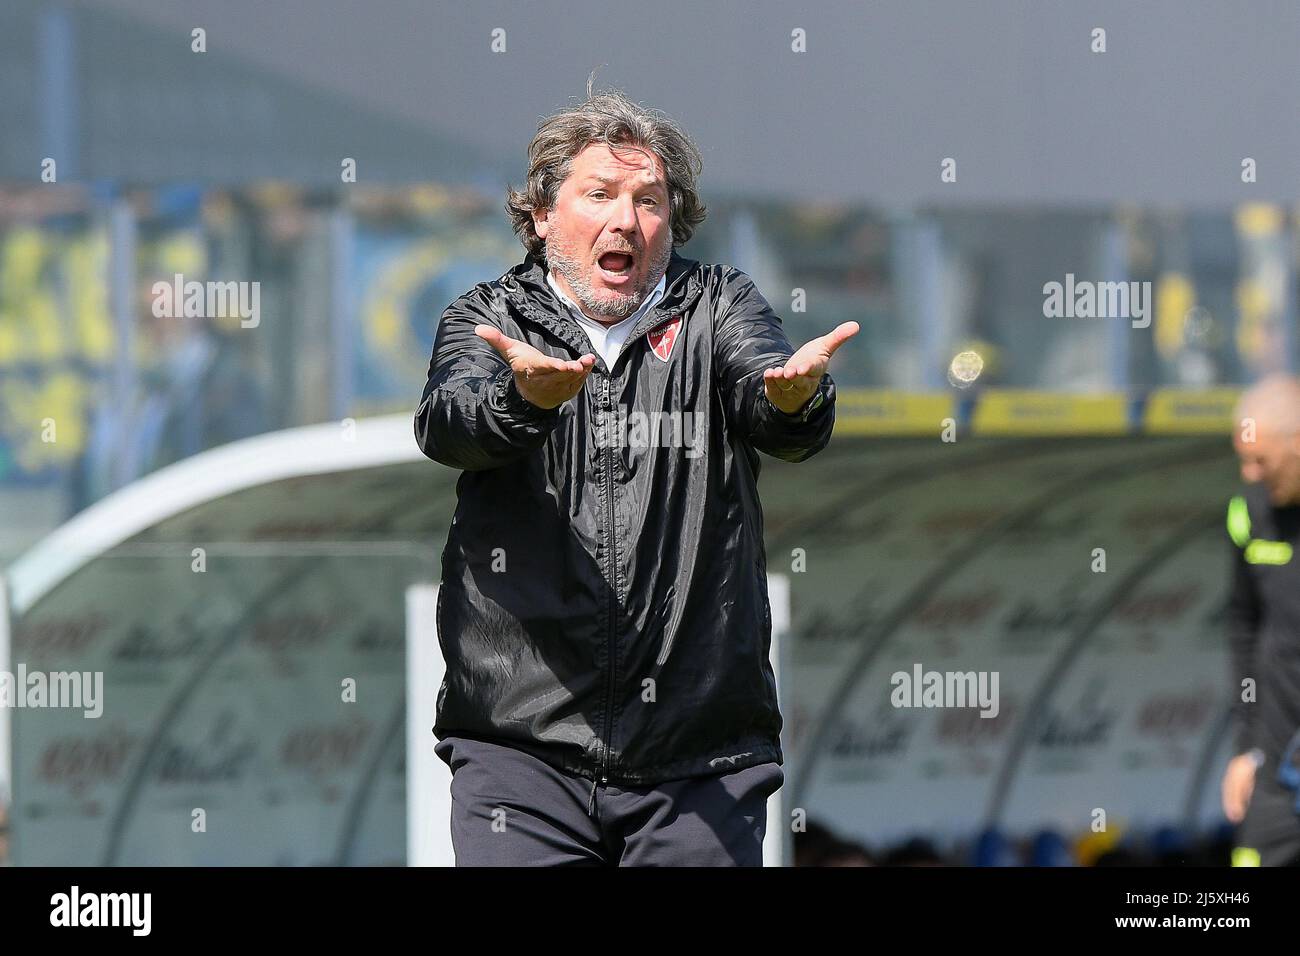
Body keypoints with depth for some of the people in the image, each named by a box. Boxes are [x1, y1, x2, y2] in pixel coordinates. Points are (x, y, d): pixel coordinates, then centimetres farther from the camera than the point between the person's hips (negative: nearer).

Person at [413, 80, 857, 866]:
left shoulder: (716, 306, 11)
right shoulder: (489, 320, 9)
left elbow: (777, 418, -10)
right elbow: (448, 424, -13)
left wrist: (794, 393, -35)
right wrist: (528, 397, -37)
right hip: (522, 741, -1)